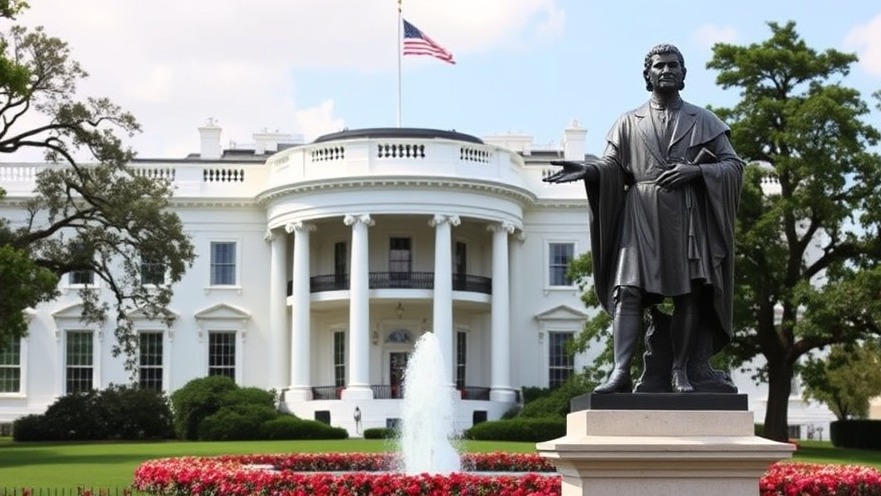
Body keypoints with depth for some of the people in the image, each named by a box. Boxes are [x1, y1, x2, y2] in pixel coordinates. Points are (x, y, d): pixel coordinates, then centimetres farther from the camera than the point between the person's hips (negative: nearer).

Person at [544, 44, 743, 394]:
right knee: (628, 290, -13)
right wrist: (587, 170, -15)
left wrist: (696, 171, -9)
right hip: (640, 216, 0)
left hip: (688, 217, 0)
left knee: (688, 293, -5)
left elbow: (733, 165, 8)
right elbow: (612, 165, 6)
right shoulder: (629, 123, 16)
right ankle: (621, 371, -21)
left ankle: (680, 369, 1)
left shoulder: (704, 121, 14)